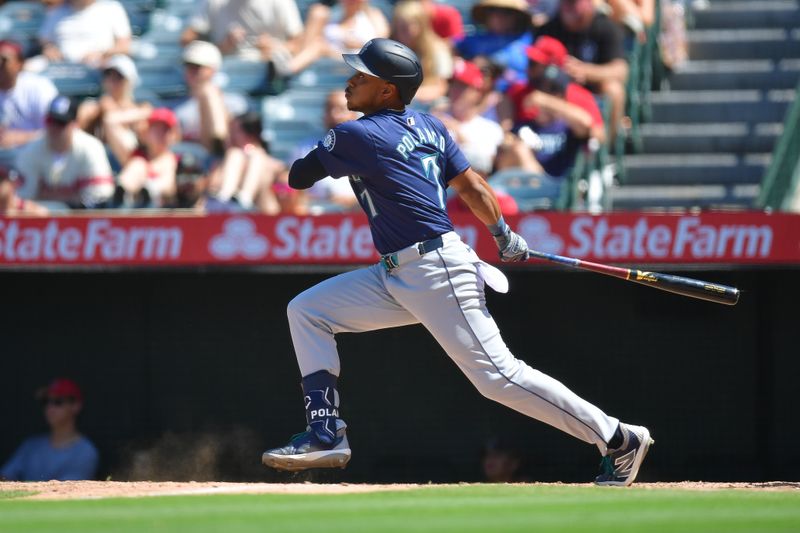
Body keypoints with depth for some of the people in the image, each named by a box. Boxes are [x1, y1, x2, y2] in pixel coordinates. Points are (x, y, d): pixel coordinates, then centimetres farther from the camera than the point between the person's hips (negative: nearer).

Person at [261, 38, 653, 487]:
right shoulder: (427, 127, 10)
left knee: (497, 375, -10)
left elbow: (298, 177, -2)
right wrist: (505, 237, 23)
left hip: (436, 274, -10)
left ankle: (620, 440, -4)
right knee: (307, 311, 7)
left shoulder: (355, 136, -13)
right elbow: (471, 185, 13)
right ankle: (326, 433, 3)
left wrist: (322, 155, 19)